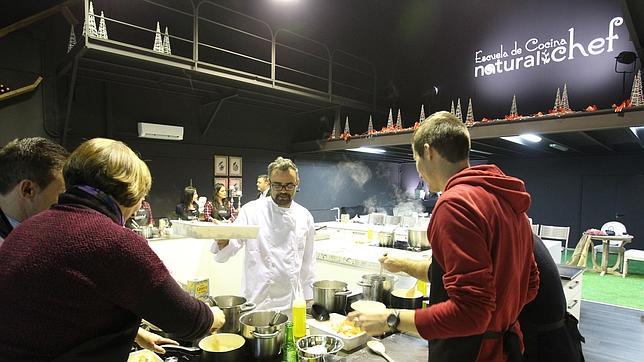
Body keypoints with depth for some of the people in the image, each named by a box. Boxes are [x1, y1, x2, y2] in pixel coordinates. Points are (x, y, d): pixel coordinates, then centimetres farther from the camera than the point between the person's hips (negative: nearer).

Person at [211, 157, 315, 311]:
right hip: (257, 300, -2)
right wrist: (223, 242, -35)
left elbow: (308, 260, 10)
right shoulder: (251, 210, -7)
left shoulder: (304, 216, 4)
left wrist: (308, 298, 10)